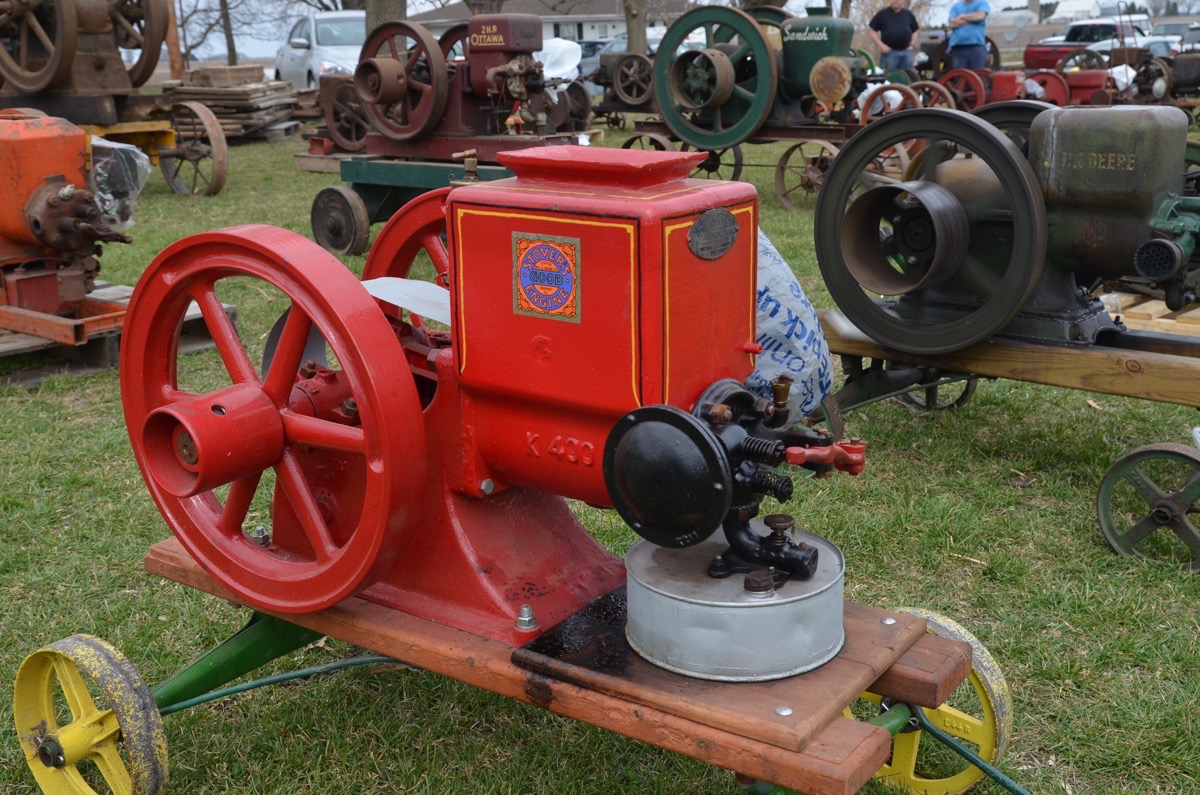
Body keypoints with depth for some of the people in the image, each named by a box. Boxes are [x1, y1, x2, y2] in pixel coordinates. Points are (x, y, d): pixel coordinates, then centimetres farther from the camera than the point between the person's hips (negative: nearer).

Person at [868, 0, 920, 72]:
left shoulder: (908, 14, 12)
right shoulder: (882, 14, 3)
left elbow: (914, 31, 21)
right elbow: (872, 30, 2)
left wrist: (912, 45, 6)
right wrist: (881, 45, -8)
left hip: (906, 52, 3)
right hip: (889, 52, -3)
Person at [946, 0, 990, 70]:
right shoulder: (955, 6, 19)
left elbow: (980, 15, -9)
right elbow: (952, 23, 2)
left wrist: (963, 16, 5)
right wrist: (972, 18, 1)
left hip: (977, 45, -2)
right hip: (958, 47, 2)